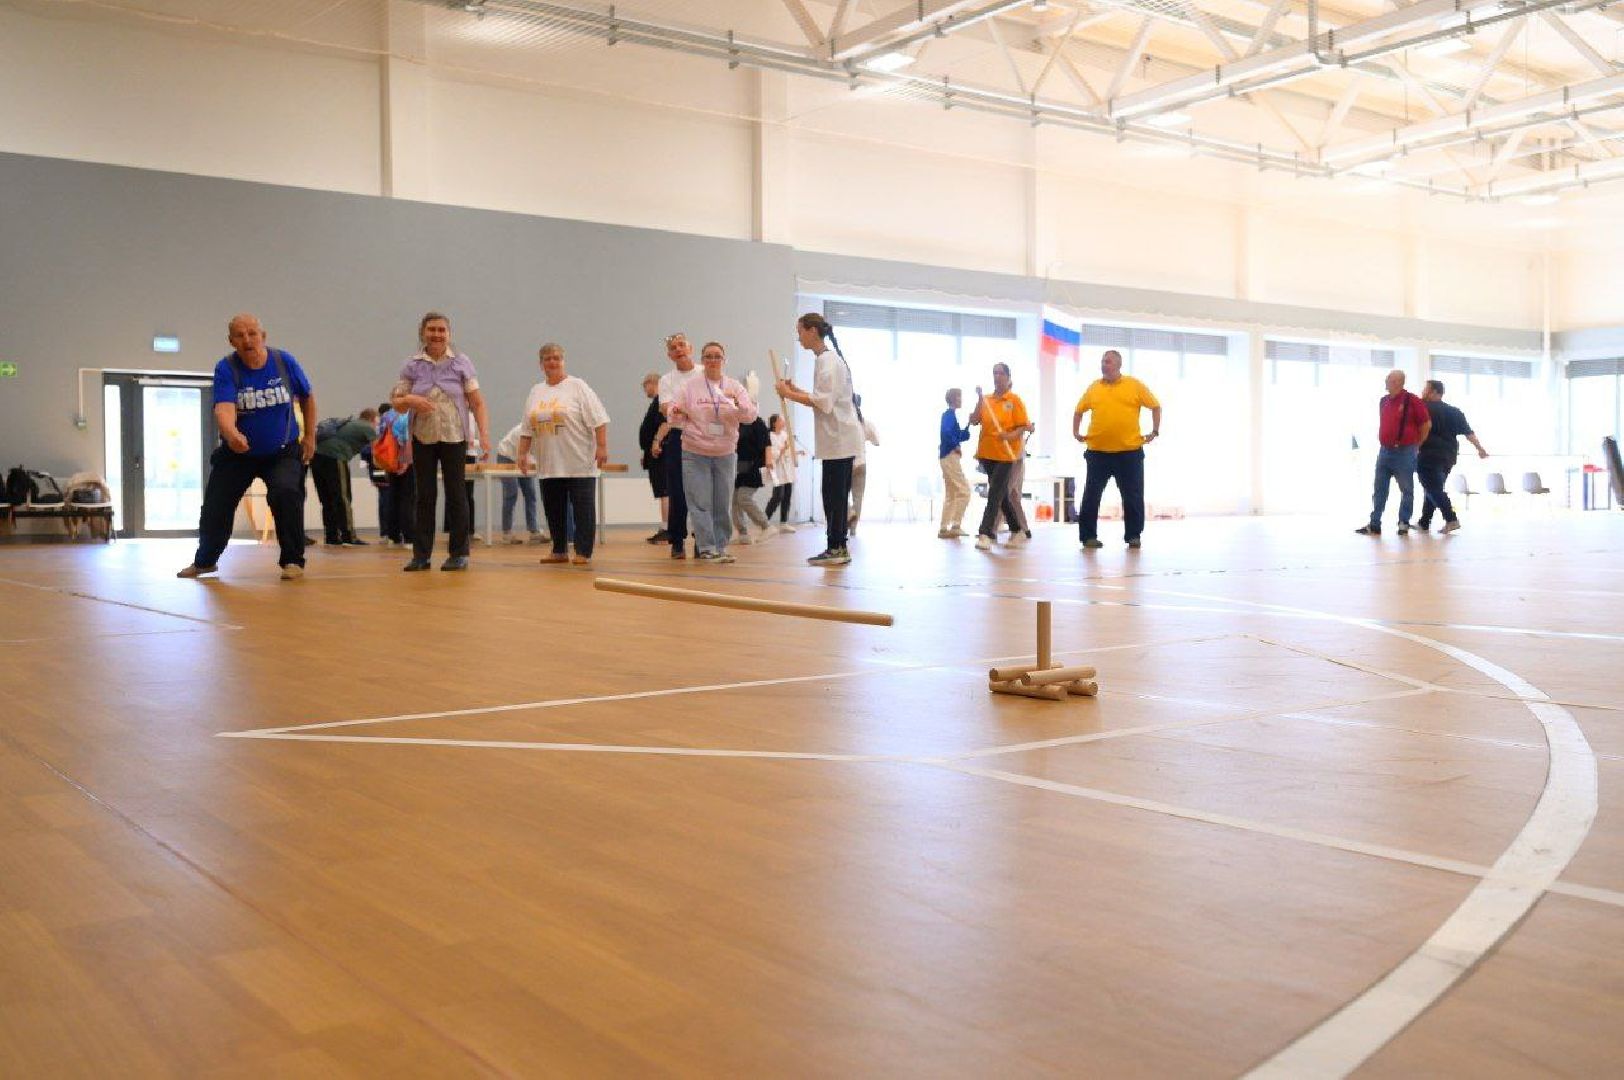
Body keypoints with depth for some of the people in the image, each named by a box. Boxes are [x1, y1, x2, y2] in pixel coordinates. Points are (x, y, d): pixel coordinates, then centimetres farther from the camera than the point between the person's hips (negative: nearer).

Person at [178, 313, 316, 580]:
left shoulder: (284, 361, -12)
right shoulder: (226, 368, -17)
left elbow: (307, 397, 6)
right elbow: (224, 407, -34)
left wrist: (310, 436, 6)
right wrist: (232, 434, -54)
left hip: (283, 451, -1)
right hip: (237, 452, 1)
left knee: (286, 493, -27)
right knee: (215, 507, 8)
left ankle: (293, 561, -11)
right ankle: (205, 561, 37)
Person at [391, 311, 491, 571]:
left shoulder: (461, 362, 0)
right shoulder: (412, 366, 4)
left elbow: (478, 402, -2)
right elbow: (396, 401, 9)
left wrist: (485, 435, -11)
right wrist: (409, 400, -15)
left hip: (454, 438, -2)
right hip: (422, 439, 2)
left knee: (456, 495, 2)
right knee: (424, 496, 5)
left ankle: (459, 554, 10)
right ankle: (421, 554, 10)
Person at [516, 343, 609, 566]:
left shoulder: (577, 386, -3)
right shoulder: (536, 392, 13)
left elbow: (599, 419, -10)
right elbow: (527, 429, 17)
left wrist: (602, 446, -16)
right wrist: (522, 453, 10)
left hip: (579, 464, -6)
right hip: (549, 465, 6)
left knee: (583, 508, -3)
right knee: (554, 509, 9)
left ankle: (584, 553, 1)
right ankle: (559, 551, 20)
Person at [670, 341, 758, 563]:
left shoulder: (735, 386, 4)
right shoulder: (691, 386, 0)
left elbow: (750, 416, -2)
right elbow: (674, 410, 0)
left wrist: (738, 402, -22)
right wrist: (675, 412, -24)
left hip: (725, 453, 2)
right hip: (695, 453, -2)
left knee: (723, 504, 7)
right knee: (700, 503, -5)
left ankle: (721, 547, 15)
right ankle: (706, 548, -1)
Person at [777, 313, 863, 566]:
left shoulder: (827, 360, -13)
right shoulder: (828, 358, 18)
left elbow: (824, 403, -21)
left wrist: (789, 394, -15)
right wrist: (794, 391, 8)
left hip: (838, 438, -10)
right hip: (841, 438, 10)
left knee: (833, 495, -8)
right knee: (836, 495, 10)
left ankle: (836, 548, -6)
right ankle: (839, 548, 12)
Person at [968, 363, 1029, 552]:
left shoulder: (1014, 400, -3)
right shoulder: (986, 400, 8)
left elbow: (1023, 427, -5)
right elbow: (973, 420, -3)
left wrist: (1010, 436, -23)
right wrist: (979, 400, -11)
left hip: (1005, 454, -5)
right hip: (987, 453, 5)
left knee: (995, 493, -13)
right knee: (1002, 494, 15)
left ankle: (985, 534, -17)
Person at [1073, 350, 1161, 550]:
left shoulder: (1135, 385, 1)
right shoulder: (1093, 387, 7)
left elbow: (1156, 406, 7)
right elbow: (1079, 411, 17)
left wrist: (1155, 431, 0)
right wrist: (1076, 432, 6)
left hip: (1130, 451, -1)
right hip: (1098, 451, 1)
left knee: (1133, 496, 4)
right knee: (1091, 495, 1)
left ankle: (1133, 535, 15)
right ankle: (1088, 535, 7)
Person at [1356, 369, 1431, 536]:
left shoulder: (1412, 401, -9)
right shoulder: (1383, 401, 9)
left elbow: (1426, 425, -4)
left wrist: (1417, 445, 3)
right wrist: (1386, 441, 15)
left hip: (1404, 453, -6)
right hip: (1384, 451, 6)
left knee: (1406, 489, 4)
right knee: (1379, 489, 5)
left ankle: (1404, 523, 11)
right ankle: (1374, 524, 7)